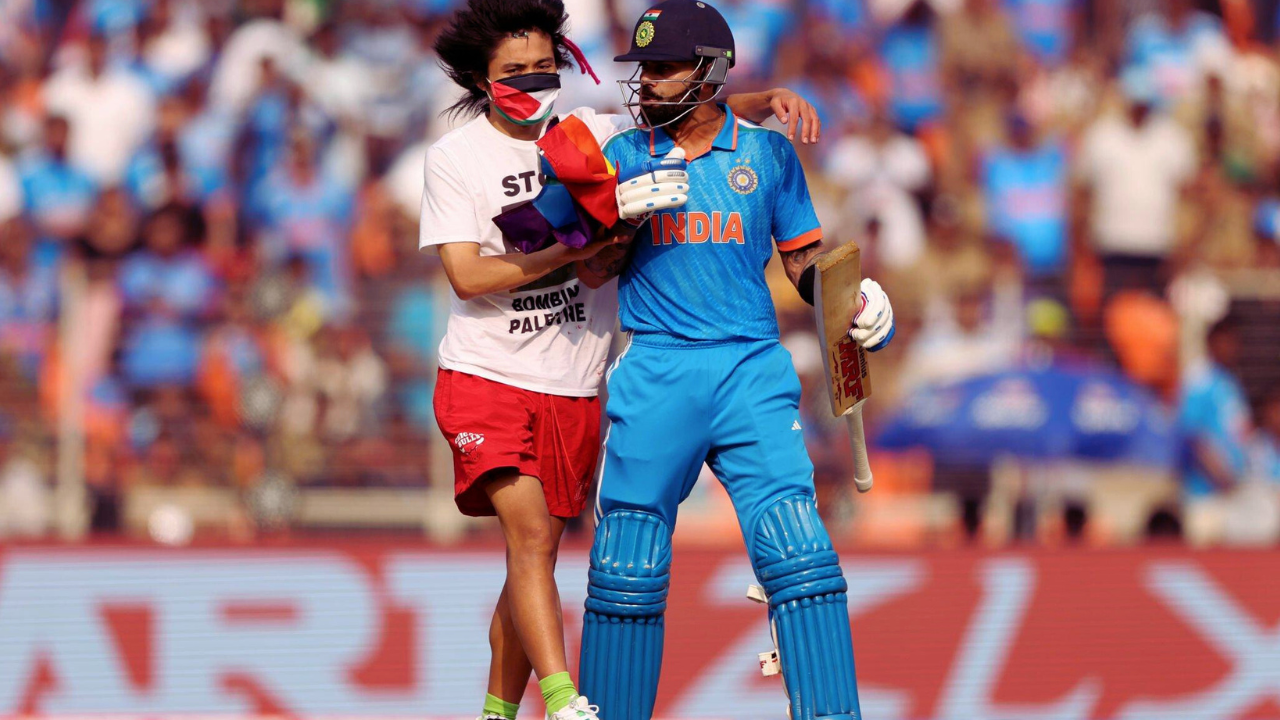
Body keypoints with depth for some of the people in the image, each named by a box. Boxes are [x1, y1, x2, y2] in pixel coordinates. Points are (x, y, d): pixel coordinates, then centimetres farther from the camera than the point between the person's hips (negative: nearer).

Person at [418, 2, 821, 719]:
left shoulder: (597, 128, 3)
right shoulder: (454, 157, -4)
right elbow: (467, 276, -12)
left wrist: (771, 100, -8)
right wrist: (572, 254, -20)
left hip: (574, 389, 4)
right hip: (486, 373, -4)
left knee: (536, 551, 9)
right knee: (530, 531, -21)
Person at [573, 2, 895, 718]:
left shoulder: (766, 152, 10)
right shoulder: (627, 155, 10)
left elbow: (805, 258, 14)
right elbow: (596, 269, 5)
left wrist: (853, 296, -6)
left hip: (752, 370, -1)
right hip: (656, 371, 1)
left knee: (798, 551, -12)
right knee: (628, 567, 1)